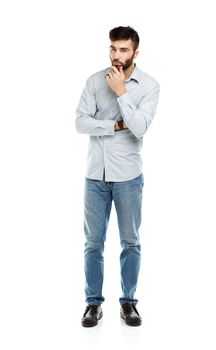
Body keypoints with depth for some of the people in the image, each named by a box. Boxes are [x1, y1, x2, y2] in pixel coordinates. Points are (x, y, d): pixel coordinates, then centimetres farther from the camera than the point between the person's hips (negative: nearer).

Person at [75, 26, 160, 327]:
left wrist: (121, 92, -17)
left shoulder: (149, 85, -5)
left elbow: (139, 128, -17)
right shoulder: (94, 81, 1)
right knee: (93, 242, 7)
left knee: (130, 242, 8)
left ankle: (128, 302, 23)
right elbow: (80, 122, -6)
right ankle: (93, 303, 21)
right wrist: (116, 125, -13)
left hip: (128, 176, -1)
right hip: (96, 174, 2)